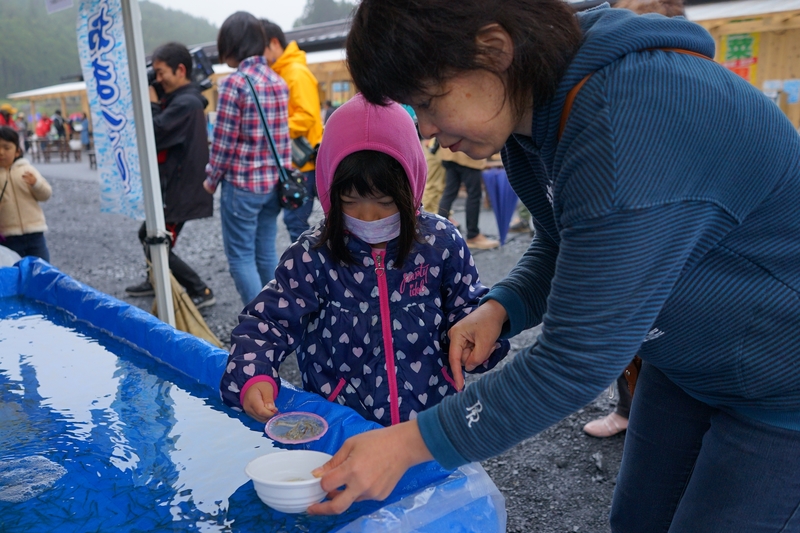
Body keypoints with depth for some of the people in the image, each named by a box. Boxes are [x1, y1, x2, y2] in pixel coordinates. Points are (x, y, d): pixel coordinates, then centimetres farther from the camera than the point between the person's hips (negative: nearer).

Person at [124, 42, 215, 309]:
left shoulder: (186, 103, -20)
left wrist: (151, 103, -10)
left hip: (180, 191, -11)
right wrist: (154, 103, 0)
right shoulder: (179, 99, 12)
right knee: (148, 235, 25)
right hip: (172, 188, 11)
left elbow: (153, 135, -25)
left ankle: (201, 292, 4)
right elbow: (159, 133, 12)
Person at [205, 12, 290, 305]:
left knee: (240, 257, 3)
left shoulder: (234, 83, -13)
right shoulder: (278, 81, 7)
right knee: (266, 254, 14)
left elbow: (224, 139, -12)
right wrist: (278, 172, 17)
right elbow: (282, 134, 10)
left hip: (242, 184, -7)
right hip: (273, 182, 7)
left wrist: (212, 178, 1)